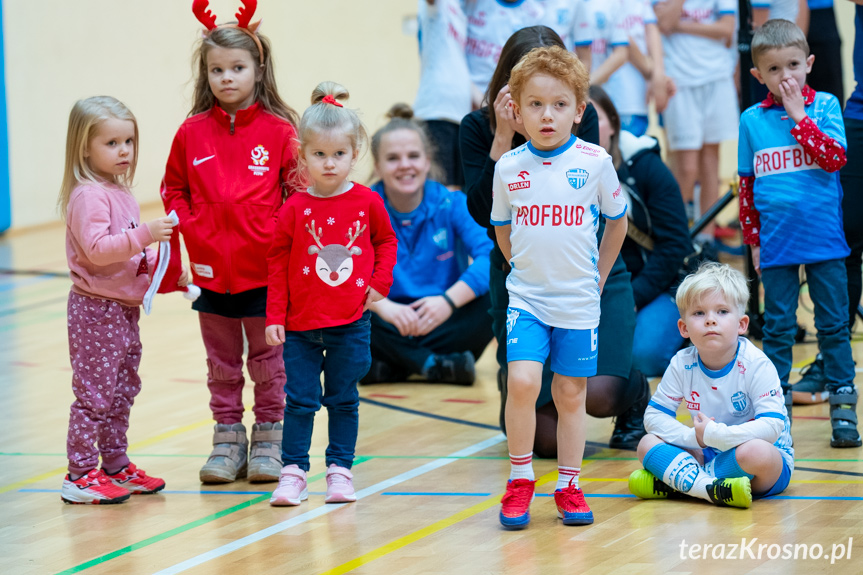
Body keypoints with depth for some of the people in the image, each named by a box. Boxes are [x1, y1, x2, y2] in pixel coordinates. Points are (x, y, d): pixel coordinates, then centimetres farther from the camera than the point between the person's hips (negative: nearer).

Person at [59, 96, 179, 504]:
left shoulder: (121, 194, 14)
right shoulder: (88, 196, -16)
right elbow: (97, 249, -27)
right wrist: (144, 234, -31)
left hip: (125, 307, 10)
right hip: (96, 308, -10)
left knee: (122, 392, 16)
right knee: (94, 393, -7)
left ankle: (116, 465, 25)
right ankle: (80, 476, -3)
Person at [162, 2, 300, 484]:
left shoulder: (279, 130, -6)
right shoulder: (193, 132, 0)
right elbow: (174, 190, 9)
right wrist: (191, 231, -3)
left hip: (265, 271, -2)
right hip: (211, 271, 2)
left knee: (268, 363, 8)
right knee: (222, 366, 13)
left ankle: (268, 440, 20)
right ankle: (228, 440, 23)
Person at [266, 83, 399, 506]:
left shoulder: (367, 202, -2)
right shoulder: (294, 209, -5)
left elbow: (386, 241, 13)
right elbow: (278, 262, 0)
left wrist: (380, 282, -2)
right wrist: (274, 317, -2)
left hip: (351, 324, 1)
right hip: (301, 324, 0)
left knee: (344, 400, 9)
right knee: (299, 400, 1)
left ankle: (340, 469, 18)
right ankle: (293, 472, 8)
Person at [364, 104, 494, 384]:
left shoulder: (452, 204, -3)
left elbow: (490, 254, -19)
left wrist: (450, 300, -34)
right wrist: (383, 306, -37)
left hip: (443, 322, 0)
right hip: (389, 327, 0)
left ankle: (391, 367, -23)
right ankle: (436, 365, -24)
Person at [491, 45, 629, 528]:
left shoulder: (595, 162, -7)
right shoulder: (508, 169, -3)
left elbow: (617, 222, 8)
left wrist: (597, 276, 10)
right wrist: (523, 269, 10)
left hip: (579, 302, 0)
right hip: (526, 298, 0)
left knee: (571, 394, 7)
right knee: (522, 381, -16)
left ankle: (569, 486, 19)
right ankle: (520, 481, -1)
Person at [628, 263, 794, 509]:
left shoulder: (755, 365, -17)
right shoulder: (682, 364, -5)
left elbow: (772, 426, -25)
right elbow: (654, 415, -2)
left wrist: (714, 434, -29)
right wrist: (693, 438, -18)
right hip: (707, 454, 5)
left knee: (755, 452, -39)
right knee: (647, 444, -12)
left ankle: (675, 481, -21)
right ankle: (711, 488, -31)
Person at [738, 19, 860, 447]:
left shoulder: (825, 106, 0)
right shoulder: (752, 120, 4)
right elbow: (746, 185, 9)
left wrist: (799, 116, -16)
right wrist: (753, 240, 8)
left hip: (824, 240, -1)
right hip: (776, 245, 1)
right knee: (777, 327, 7)